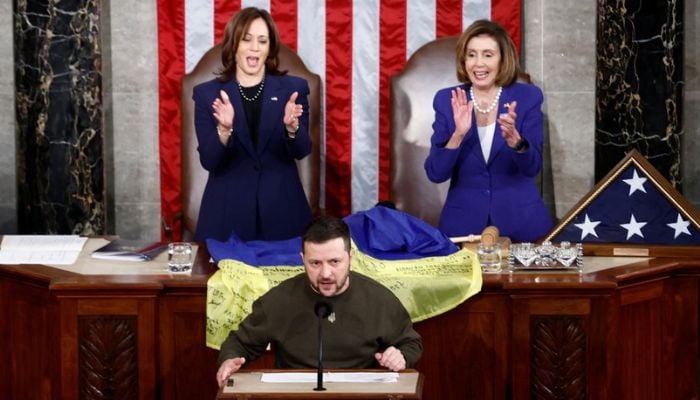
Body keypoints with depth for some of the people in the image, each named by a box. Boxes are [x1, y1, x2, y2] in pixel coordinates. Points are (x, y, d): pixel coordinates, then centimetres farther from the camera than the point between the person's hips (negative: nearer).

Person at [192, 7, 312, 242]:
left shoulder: (293, 88, 2)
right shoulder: (207, 93, 1)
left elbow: (301, 151, -4)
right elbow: (208, 161, -5)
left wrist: (291, 127, -25)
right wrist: (224, 129, -24)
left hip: (282, 212, 1)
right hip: (228, 213, 0)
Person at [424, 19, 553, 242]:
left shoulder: (528, 97, -4)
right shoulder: (447, 100, -2)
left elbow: (532, 168, -10)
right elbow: (435, 174, -8)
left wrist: (513, 138, -29)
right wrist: (458, 134, -24)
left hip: (520, 221, 0)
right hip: (463, 222, 1)